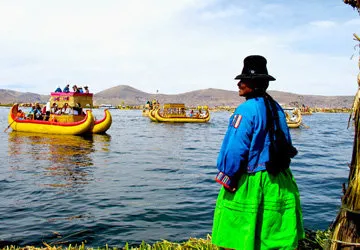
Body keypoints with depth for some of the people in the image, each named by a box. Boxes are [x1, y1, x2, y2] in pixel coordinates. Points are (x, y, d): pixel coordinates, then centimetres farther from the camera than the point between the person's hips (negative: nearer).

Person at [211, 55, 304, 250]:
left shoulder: (246, 110, -16)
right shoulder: (276, 108, 7)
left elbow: (235, 149, -19)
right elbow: (287, 144, 13)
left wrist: (226, 178, -11)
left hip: (248, 182, -8)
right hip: (277, 181, 8)